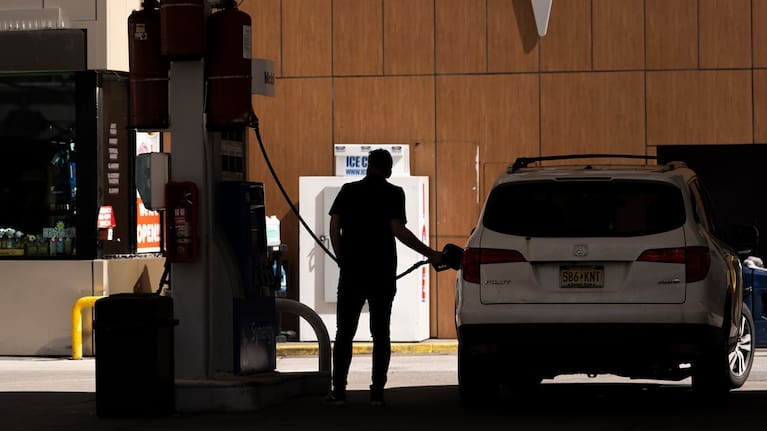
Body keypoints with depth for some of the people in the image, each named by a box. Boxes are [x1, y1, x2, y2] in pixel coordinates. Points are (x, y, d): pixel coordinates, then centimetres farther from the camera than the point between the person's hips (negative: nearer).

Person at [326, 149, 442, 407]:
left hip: (351, 272, 1)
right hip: (383, 274, -1)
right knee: (380, 334, 4)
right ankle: (377, 392, -1)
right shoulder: (393, 194, -2)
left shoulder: (348, 191, 5)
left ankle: (339, 391, 0)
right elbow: (398, 230, -12)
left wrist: (341, 260, 12)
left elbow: (334, 227, 1)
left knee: (344, 332, 6)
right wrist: (430, 254, -8)